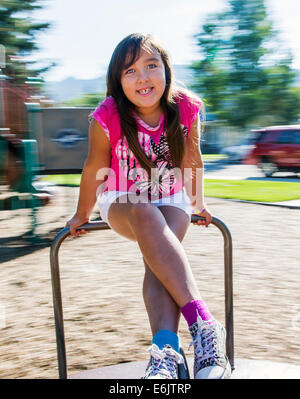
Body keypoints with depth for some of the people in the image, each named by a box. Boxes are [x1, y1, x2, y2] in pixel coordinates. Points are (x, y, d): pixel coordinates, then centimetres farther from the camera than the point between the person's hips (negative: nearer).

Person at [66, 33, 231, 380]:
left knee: (157, 257, -32)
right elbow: (95, 168, -6)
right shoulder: (107, 118, -21)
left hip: (171, 200, 2)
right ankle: (202, 322, -45)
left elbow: (192, 158, 3)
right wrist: (82, 215, 7)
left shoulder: (186, 109, -15)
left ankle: (165, 350, -42)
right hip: (121, 204, -2)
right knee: (146, 217, -38)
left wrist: (198, 202, 15)